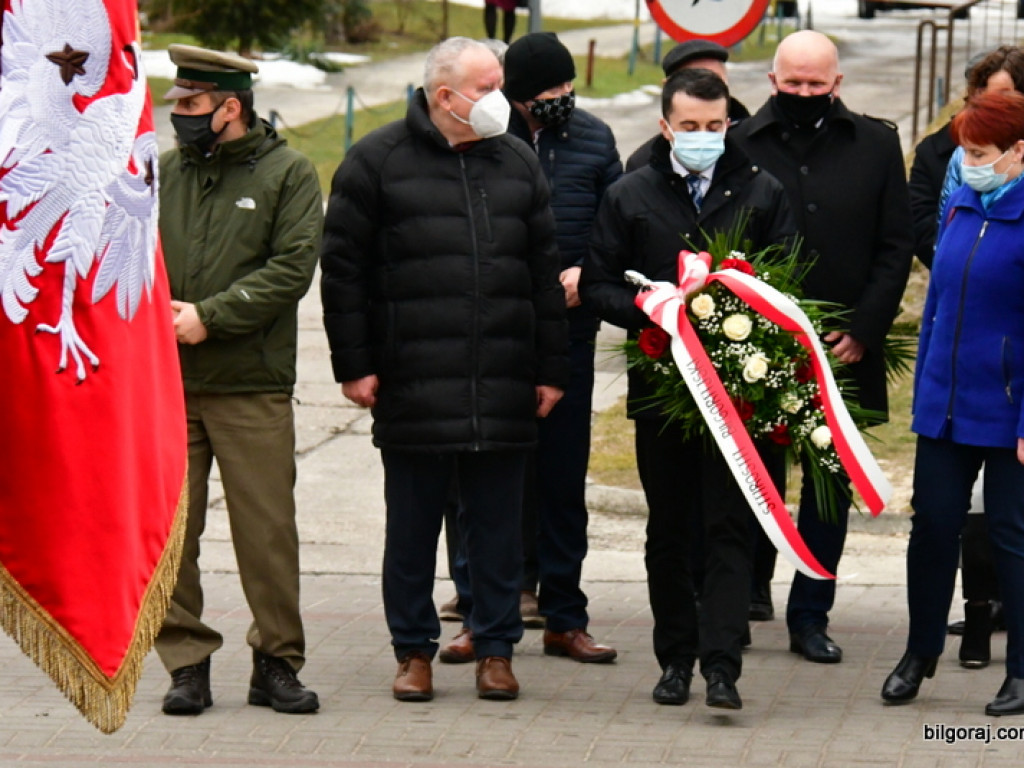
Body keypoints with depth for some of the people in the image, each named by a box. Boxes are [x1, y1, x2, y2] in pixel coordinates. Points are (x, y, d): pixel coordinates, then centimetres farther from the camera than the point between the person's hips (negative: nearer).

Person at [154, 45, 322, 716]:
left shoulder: (288, 174, 1)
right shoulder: (162, 172, 12)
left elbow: (293, 268, -8)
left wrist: (209, 317, -14)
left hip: (253, 389, -3)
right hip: (164, 386, 3)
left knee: (268, 531, 0)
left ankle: (277, 663, 12)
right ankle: (187, 665, 11)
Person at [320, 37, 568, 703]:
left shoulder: (517, 162, 13)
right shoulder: (377, 162, 1)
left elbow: (545, 272, 15)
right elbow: (343, 269, 0)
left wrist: (552, 368, 11)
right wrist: (354, 365, -5)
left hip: (503, 391, 3)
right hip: (412, 390, -3)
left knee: (499, 526, 7)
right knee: (412, 528, 6)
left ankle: (497, 649, 17)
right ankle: (414, 649, 17)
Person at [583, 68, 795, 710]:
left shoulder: (763, 194, 6)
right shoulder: (629, 197, 7)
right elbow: (598, 284, 6)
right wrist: (649, 312, -12)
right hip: (660, 385, 2)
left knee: (729, 528, -7)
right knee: (668, 531, 10)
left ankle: (721, 666, -10)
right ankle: (676, 658, 19)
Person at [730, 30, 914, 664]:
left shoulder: (876, 146, 5)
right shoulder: (740, 147, 0)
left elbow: (897, 248, 4)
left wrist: (864, 329, -5)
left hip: (843, 350, 2)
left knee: (831, 486, 7)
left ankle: (812, 614, 16)